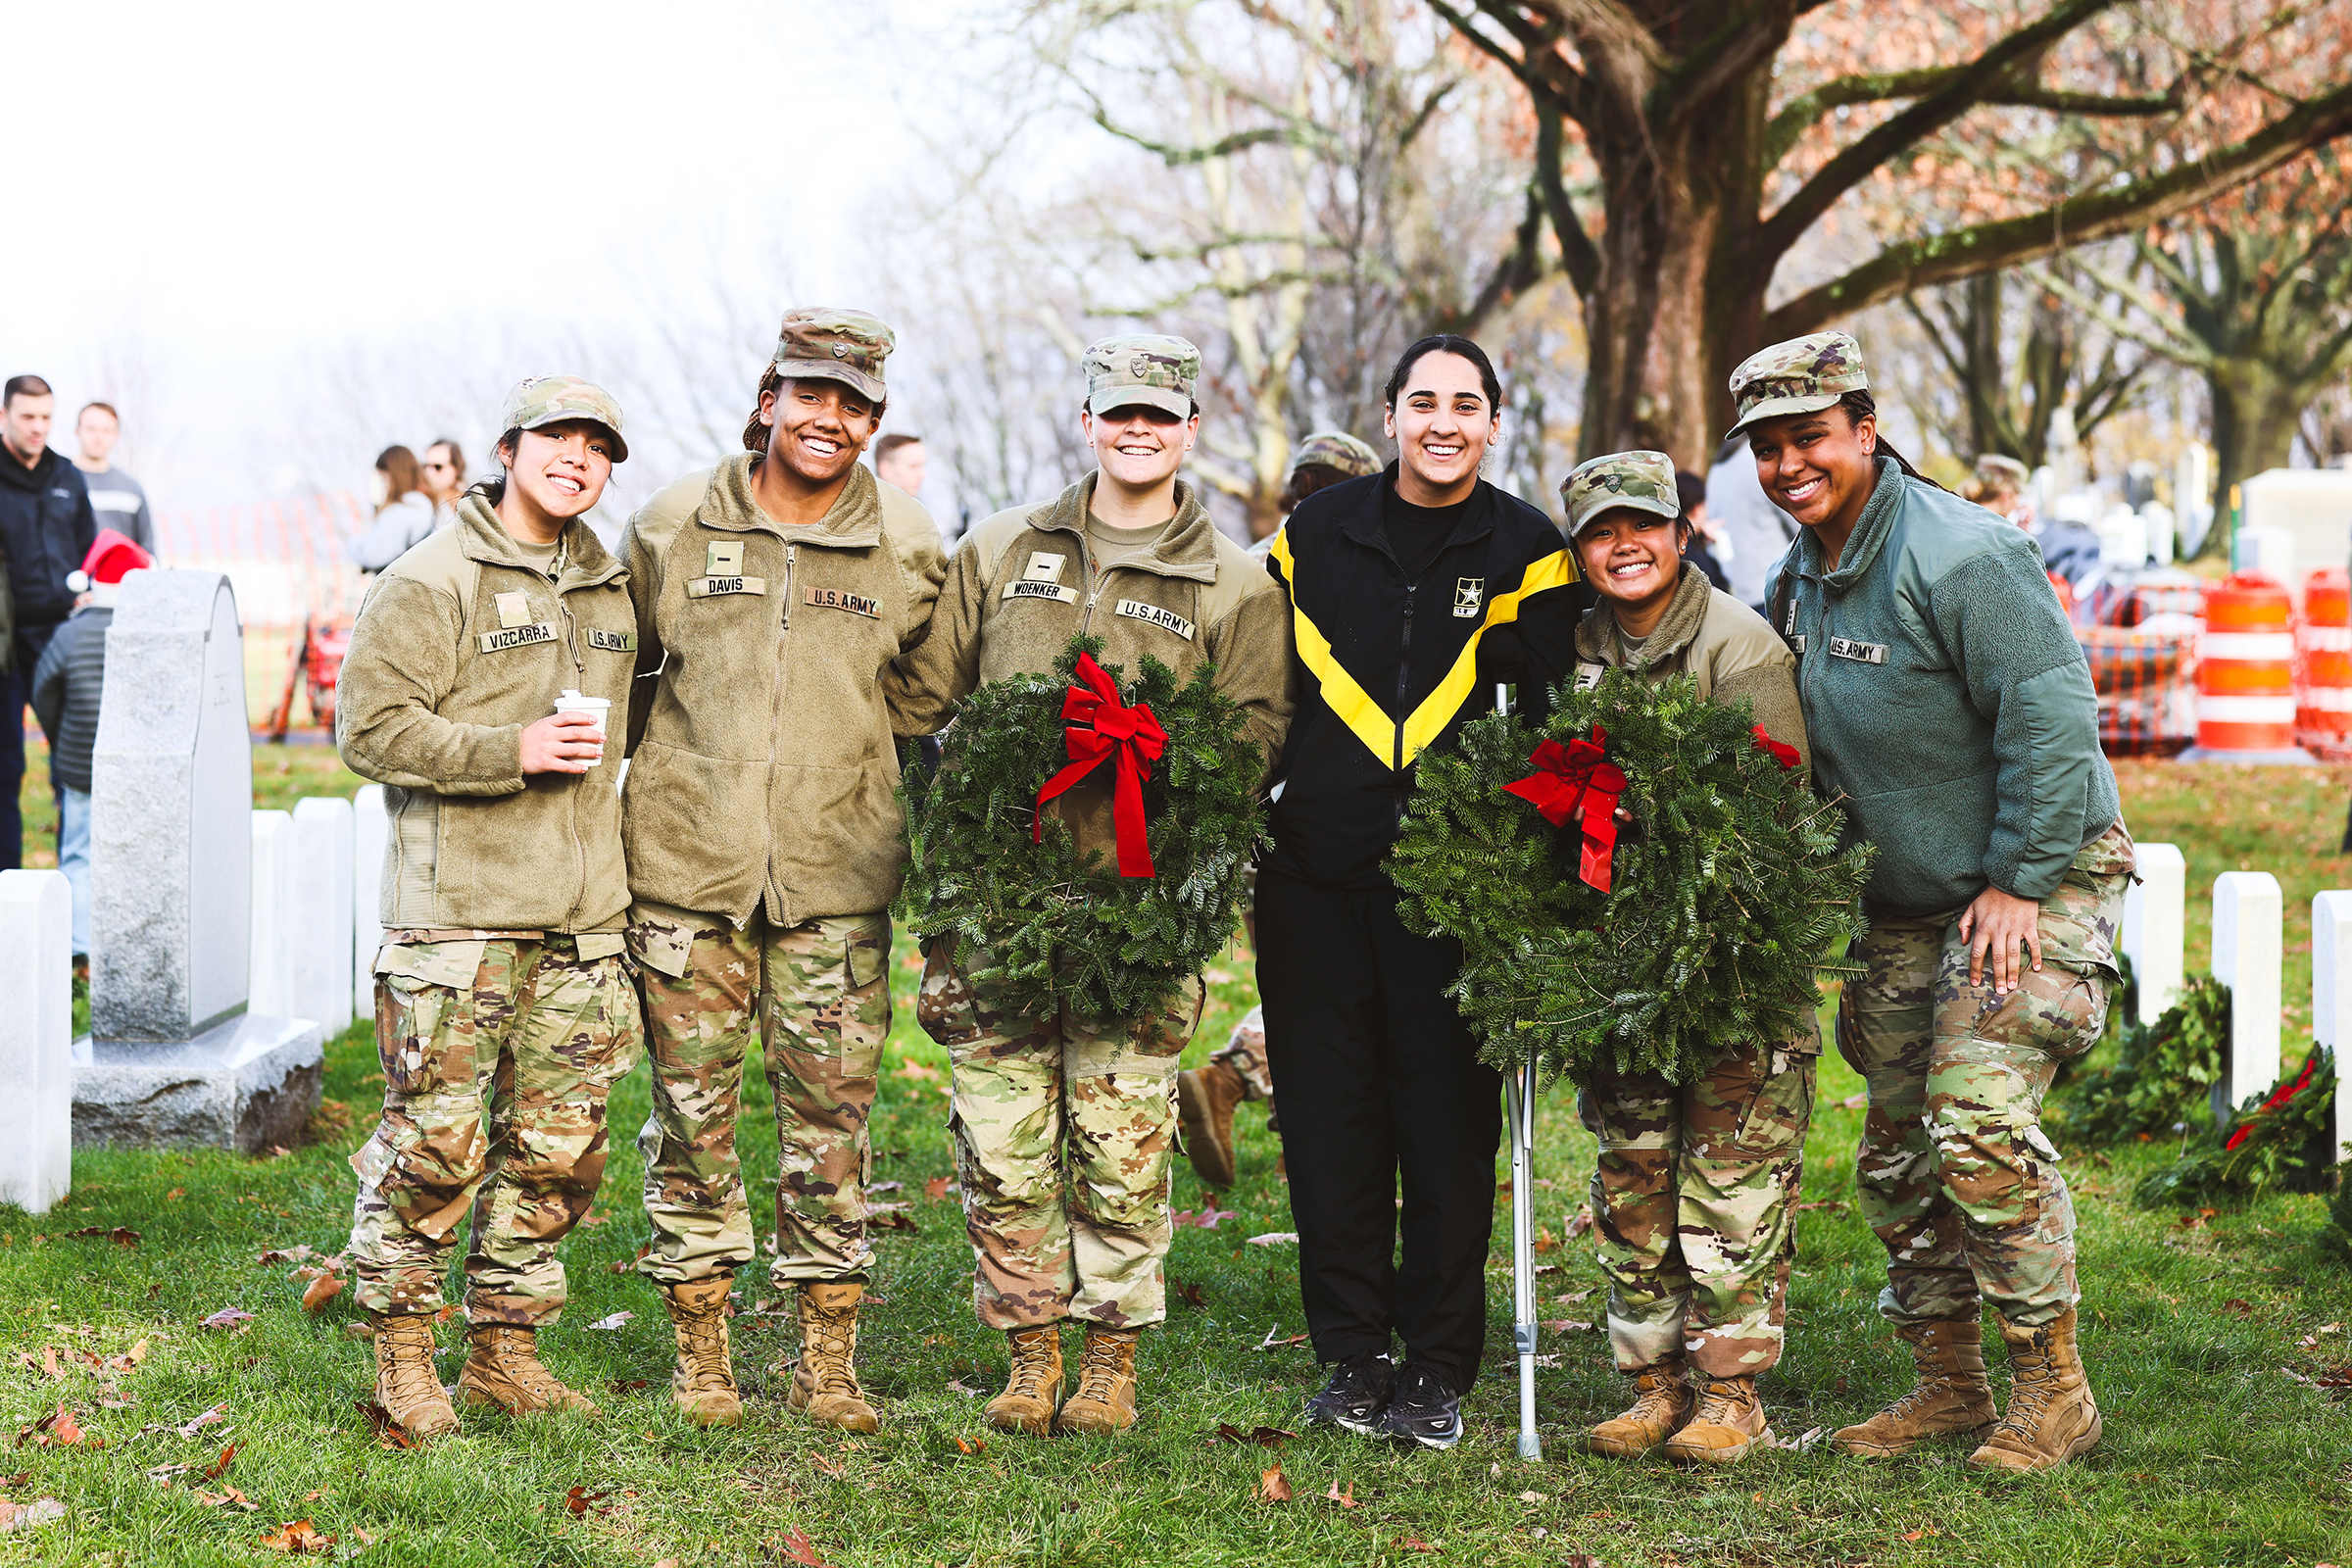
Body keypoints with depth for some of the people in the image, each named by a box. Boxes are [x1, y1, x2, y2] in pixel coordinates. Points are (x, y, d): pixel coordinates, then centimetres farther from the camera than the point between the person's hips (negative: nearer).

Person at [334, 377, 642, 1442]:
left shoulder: (610, 589, 16)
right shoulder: (431, 583, -5)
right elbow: (370, 730, -12)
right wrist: (513, 750, -19)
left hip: (580, 914, 6)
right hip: (459, 911, -6)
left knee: (559, 1145, 7)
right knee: (438, 1142, -6)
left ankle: (505, 1345, 19)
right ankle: (401, 1347, 8)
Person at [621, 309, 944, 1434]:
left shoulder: (907, 545, 4)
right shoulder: (672, 526, 3)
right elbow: (619, 669, 15)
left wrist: (901, 811, 11)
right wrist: (609, 778, 13)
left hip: (836, 876, 0)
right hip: (686, 865, 0)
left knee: (831, 1118, 2)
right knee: (692, 1111, 4)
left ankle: (828, 1361, 12)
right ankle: (700, 1349, 15)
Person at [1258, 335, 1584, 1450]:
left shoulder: (1527, 553, 4)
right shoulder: (1313, 537, 8)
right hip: (1316, 876, 2)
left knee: (1450, 1125, 0)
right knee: (1328, 1119, 4)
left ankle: (1438, 1368, 10)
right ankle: (1352, 1357, 15)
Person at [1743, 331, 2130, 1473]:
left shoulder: (1959, 556, -20)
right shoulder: (1800, 580, 8)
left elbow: (2051, 719, -21)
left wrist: (2019, 883, -19)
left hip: (2036, 880, -9)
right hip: (1908, 905, 9)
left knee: (1979, 1121, -18)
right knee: (1898, 1145, 9)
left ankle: (2053, 1390, -5)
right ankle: (1948, 1381, 22)